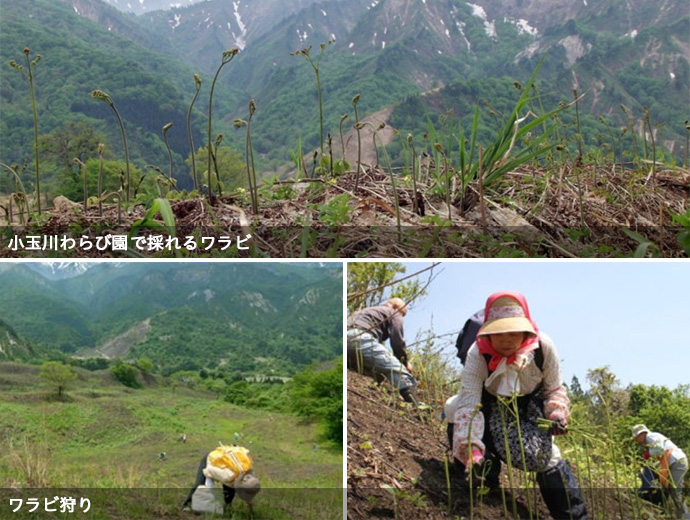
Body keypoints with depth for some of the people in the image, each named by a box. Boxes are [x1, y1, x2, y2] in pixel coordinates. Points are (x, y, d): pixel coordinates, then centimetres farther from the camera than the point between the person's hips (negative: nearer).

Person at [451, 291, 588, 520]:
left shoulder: (543, 347, -25)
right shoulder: (478, 355, -31)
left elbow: (554, 389, -8)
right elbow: (468, 405, -36)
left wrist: (557, 415, -28)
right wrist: (472, 451, -47)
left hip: (531, 404, 0)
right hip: (493, 405, 0)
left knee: (545, 455, -15)